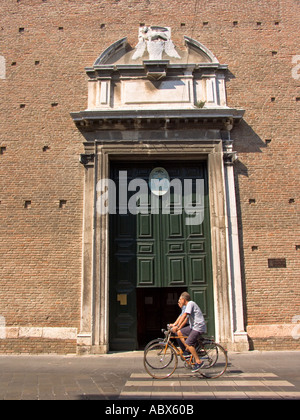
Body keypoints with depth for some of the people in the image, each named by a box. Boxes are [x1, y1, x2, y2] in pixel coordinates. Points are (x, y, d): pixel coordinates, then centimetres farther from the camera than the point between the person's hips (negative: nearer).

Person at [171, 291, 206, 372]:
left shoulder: (190, 303, -12)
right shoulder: (188, 305, 18)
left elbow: (184, 316, -22)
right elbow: (185, 319, 20)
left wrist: (177, 326, -25)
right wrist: (179, 328, 14)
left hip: (198, 326, -10)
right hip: (193, 326, 10)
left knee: (189, 343, -16)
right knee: (179, 332, 5)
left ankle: (198, 362, -8)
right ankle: (188, 349, 10)